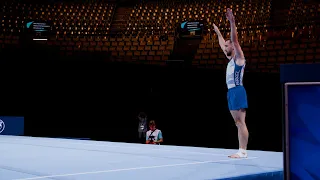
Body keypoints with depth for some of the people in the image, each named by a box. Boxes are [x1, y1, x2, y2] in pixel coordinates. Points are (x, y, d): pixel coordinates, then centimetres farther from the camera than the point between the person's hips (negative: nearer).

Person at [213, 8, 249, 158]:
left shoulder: (239, 57, -3)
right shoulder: (230, 59, 20)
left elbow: (234, 40, -15)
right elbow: (223, 45, 34)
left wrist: (232, 22, -20)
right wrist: (218, 33, 40)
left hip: (238, 91, -9)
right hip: (231, 92, 9)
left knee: (241, 123, -11)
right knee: (238, 123, 7)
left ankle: (243, 151, -12)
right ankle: (241, 150, 9)